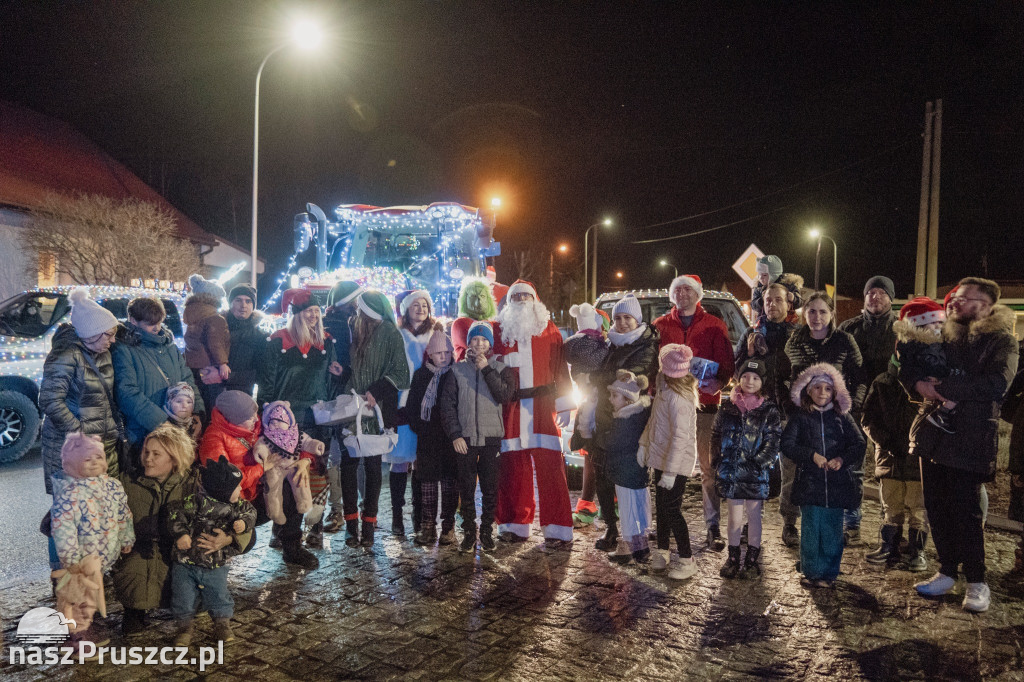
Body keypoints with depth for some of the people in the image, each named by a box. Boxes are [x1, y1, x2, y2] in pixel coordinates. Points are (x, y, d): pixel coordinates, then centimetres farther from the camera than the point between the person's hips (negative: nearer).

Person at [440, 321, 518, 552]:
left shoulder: (500, 368, 7)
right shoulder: (457, 369, 8)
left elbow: (505, 396, -10)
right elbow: (447, 405, 5)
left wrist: (487, 369, -12)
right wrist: (454, 435, -4)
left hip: (491, 437, 0)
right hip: (464, 438, 1)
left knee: (490, 488, 2)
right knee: (466, 488, 4)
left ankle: (487, 531, 14)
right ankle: (468, 532, 14)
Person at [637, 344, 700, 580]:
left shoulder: (678, 398, -26)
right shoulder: (663, 390, 3)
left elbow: (681, 437, -28)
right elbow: (654, 419, 19)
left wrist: (670, 471, -26)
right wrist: (644, 444, 21)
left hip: (677, 463, -9)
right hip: (661, 457, 9)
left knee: (672, 509, -3)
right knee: (661, 505, 17)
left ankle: (687, 561, 10)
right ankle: (663, 552, 32)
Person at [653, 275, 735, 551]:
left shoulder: (714, 326, 7)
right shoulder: (660, 326, 12)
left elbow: (727, 364, 3)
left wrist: (718, 383, -18)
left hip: (704, 403, -2)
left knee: (709, 466, -2)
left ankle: (713, 527, 5)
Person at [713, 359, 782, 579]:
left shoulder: (769, 411, -1)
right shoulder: (728, 409, 4)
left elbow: (773, 443, -4)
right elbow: (716, 436, 9)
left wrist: (758, 464, -13)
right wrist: (718, 463, 1)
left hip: (757, 473, -1)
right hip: (731, 473, 1)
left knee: (754, 517, 9)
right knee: (734, 518, 9)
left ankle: (752, 560, 22)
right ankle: (733, 559, 23)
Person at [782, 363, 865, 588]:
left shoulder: (842, 418, 10)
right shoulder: (800, 418, 5)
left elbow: (859, 445, 5)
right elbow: (787, 445, -2)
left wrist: (842, 459, -13)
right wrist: (812, 455, -14)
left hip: (837, 483, 1)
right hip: (809, 483, -1)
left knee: (832, 531, 5)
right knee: (811, 528, 0)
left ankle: (828, 573, 18)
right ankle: (811, 572, 13)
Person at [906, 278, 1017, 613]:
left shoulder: (1001, 341, -2)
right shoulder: (943, 337, 15)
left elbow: (996, 385, -19)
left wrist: (942, 388, -18)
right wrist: (918, 385, -9)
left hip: (970, 440, -5)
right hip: (934, 434, 5)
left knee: (966, 510, -4)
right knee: (937, 507, 8)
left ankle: (977, 582, 9)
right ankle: (947, 571, 21)